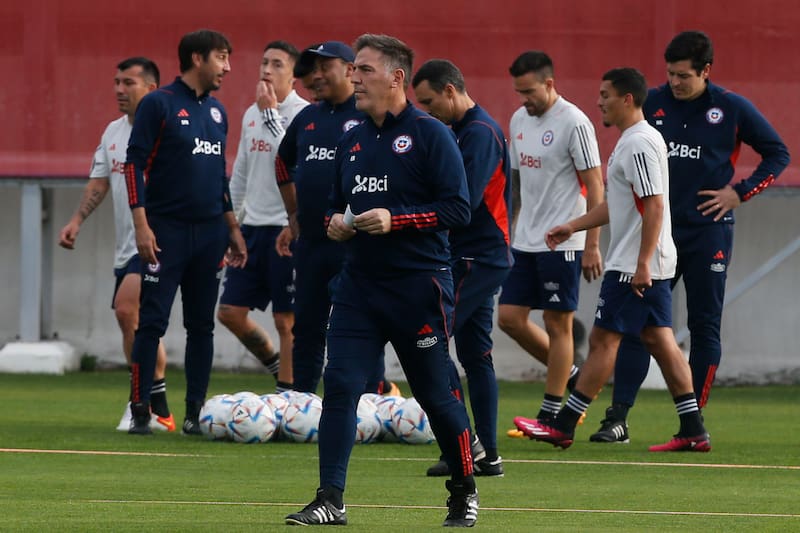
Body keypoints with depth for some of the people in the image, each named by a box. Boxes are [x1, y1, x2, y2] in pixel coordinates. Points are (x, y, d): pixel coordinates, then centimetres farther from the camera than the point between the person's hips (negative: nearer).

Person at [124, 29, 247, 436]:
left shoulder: (217, 111, 15)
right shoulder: (159, 104, -5)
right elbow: (135, 163, -9)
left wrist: (232, 228, 19)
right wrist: (141, 224, -16)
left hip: (209, 232, 6)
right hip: (167, 230, -6)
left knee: (202, 325, 7)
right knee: (152, 321, -6)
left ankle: (195, 411, 11)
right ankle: (140, 410, -3)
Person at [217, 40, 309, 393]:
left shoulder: (303, 114, -9)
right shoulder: (251, 114, 13)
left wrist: (271, 114, -19)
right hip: (253, 228, 7)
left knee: (287, 321, -2)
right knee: (230, 313, 6)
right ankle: (277, 366, 26)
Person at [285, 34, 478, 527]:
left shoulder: (430, 134, -6)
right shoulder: (353, 142, 13)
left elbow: (458, 209, -12)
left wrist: (394, 221, -19)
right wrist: (335, 223, 3)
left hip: (419, 285, -6)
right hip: (360, 283, 6)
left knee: (435, 394, 4)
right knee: (339, 387, -7)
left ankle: (465, 492, 22)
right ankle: (330, 500, -7)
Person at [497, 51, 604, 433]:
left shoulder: (574, 123, -13)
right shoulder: (519, 120, 10)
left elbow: (594, 186, -13)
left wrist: (592, 245, -15)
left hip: (562, 242, -8)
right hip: (525, 241, 8)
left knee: (557, 323, -2)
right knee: (510, 317, 5)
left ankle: (550, 415, 3)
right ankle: (569, 375, 22)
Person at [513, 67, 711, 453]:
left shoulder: (639, 145, -17)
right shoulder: (633, 141, 17)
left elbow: (654, 206, -23)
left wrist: (642, 264, -25)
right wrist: (573, 226, 26)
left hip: (632, 267, -10)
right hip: (649, 266, 10)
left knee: (603, 340, -5)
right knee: (659, 340, 8)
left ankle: (563, 426, -1)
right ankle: (693, 431, 6)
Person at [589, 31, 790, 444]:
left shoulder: (732, 109, -3)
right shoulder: (652, 104, 4)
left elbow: (778, 154, 6)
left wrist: (739, 193, -4)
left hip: (708, 231, -2)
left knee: (704, 327, 3)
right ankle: (618, 419, -7)